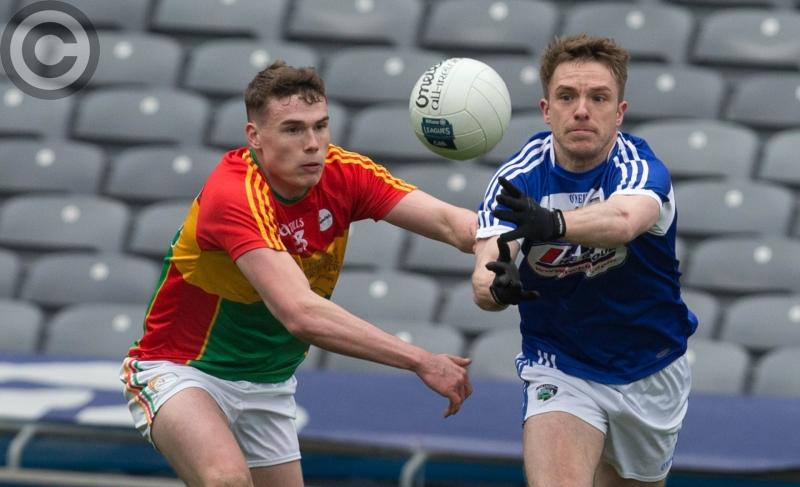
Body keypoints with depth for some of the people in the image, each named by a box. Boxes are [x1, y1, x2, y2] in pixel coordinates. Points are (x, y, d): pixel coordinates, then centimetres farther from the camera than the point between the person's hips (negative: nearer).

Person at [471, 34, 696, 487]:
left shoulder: (642, 169, -22)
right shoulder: (520, 178, -16)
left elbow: (623, 219, -47)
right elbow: (484, 275, -28)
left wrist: (552, 224, -68)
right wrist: (497, 286, -53)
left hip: (652, 375, 1)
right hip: (560, 369, -1)